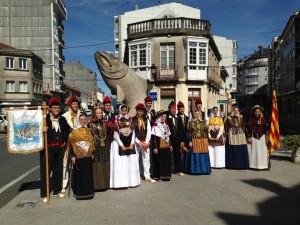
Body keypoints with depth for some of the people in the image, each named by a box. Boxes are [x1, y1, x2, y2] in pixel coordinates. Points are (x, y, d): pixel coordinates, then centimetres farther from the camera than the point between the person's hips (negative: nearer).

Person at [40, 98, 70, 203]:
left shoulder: (62, 119, 7)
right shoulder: (44, 119, -8)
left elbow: (67, 130, 21)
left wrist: (65, 141, 14)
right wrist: (42, 130, -29)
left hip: (59, 148, 5)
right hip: (47, 148, -4)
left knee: (58, 170, 13)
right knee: (45, 171, 2)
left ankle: (57, 190, 27)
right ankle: (44, 194, 13)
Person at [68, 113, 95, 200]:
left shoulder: (88, 130, 12)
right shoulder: (74, 132, -4)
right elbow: (71, 144, -6)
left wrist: (92, 153, 11)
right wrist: (72, 156, -11)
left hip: (88, 156, 5)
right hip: (79, 156, -5)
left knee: (88, 174, 9)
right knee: (80, 174, 0)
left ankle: (88, 191, 20)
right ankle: (80, 192, 10)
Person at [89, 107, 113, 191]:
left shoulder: (105, 123, 10)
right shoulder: (91, 124, -2)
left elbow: (109, 135, 13)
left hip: (105, 147, 4)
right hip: (96, 147, -4)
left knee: (105, 165, 8)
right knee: (97, 165, -2)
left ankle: (105, 183, 20)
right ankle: (97, 184, 8)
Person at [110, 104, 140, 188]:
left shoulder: (130, 119, 10)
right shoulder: (116, 120, -3)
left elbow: (133, 132, 8)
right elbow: (115, 134, -6)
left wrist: (132, 143, -3)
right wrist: (122, 145, -9)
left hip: (130, 144, 4)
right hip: (119, 144, -4)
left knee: (132, 162, 4)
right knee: (120, 162, -5)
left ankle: (132, 181, 13)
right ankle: (121, 182, 2)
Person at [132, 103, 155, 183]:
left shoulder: (146, 120, 8)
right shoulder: (133, 120, -3)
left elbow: (149, 132, 3)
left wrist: (146, 142, -8)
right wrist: (139, 142, -11)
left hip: (145, 142, 3)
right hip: (136, 142, -3)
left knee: (146, 159, 5)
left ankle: (147, 176, 11)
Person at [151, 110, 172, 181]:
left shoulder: (166, 125, 14)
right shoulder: (156, 125, -10)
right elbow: (153, 137, -13)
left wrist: (170, 145, 14)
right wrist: (155, 147, -17)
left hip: (167, 147, 7)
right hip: (159, 147, -7)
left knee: (167, 161, 9)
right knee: (159, 161, 0)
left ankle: (166, 176, 21)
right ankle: (158, 176, 12)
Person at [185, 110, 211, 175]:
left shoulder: (204, 122, 10)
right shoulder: (191, 122, 3)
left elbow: (206, 129, -2)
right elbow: (189, 132, 0)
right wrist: (190, 141, -6)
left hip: (203, 141, 2)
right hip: (194, 141, -2)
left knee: (203, 155, 4)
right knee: (195, 156, -1)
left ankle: (204, 169, 14)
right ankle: (195, 169, 7)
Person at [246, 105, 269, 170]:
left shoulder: (262, 119, 9)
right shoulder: (251, 119, -3)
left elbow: (266, 128, 12)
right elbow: (248, 128, -5)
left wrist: (266, 137, 8)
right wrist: (249, 137, -9)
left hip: (261, 137, 4)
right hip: (253, 136, -3)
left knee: (262, 151, 2)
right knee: (254, 151, -1)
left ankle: (262, 165, 11)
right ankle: (254, 165, 6)